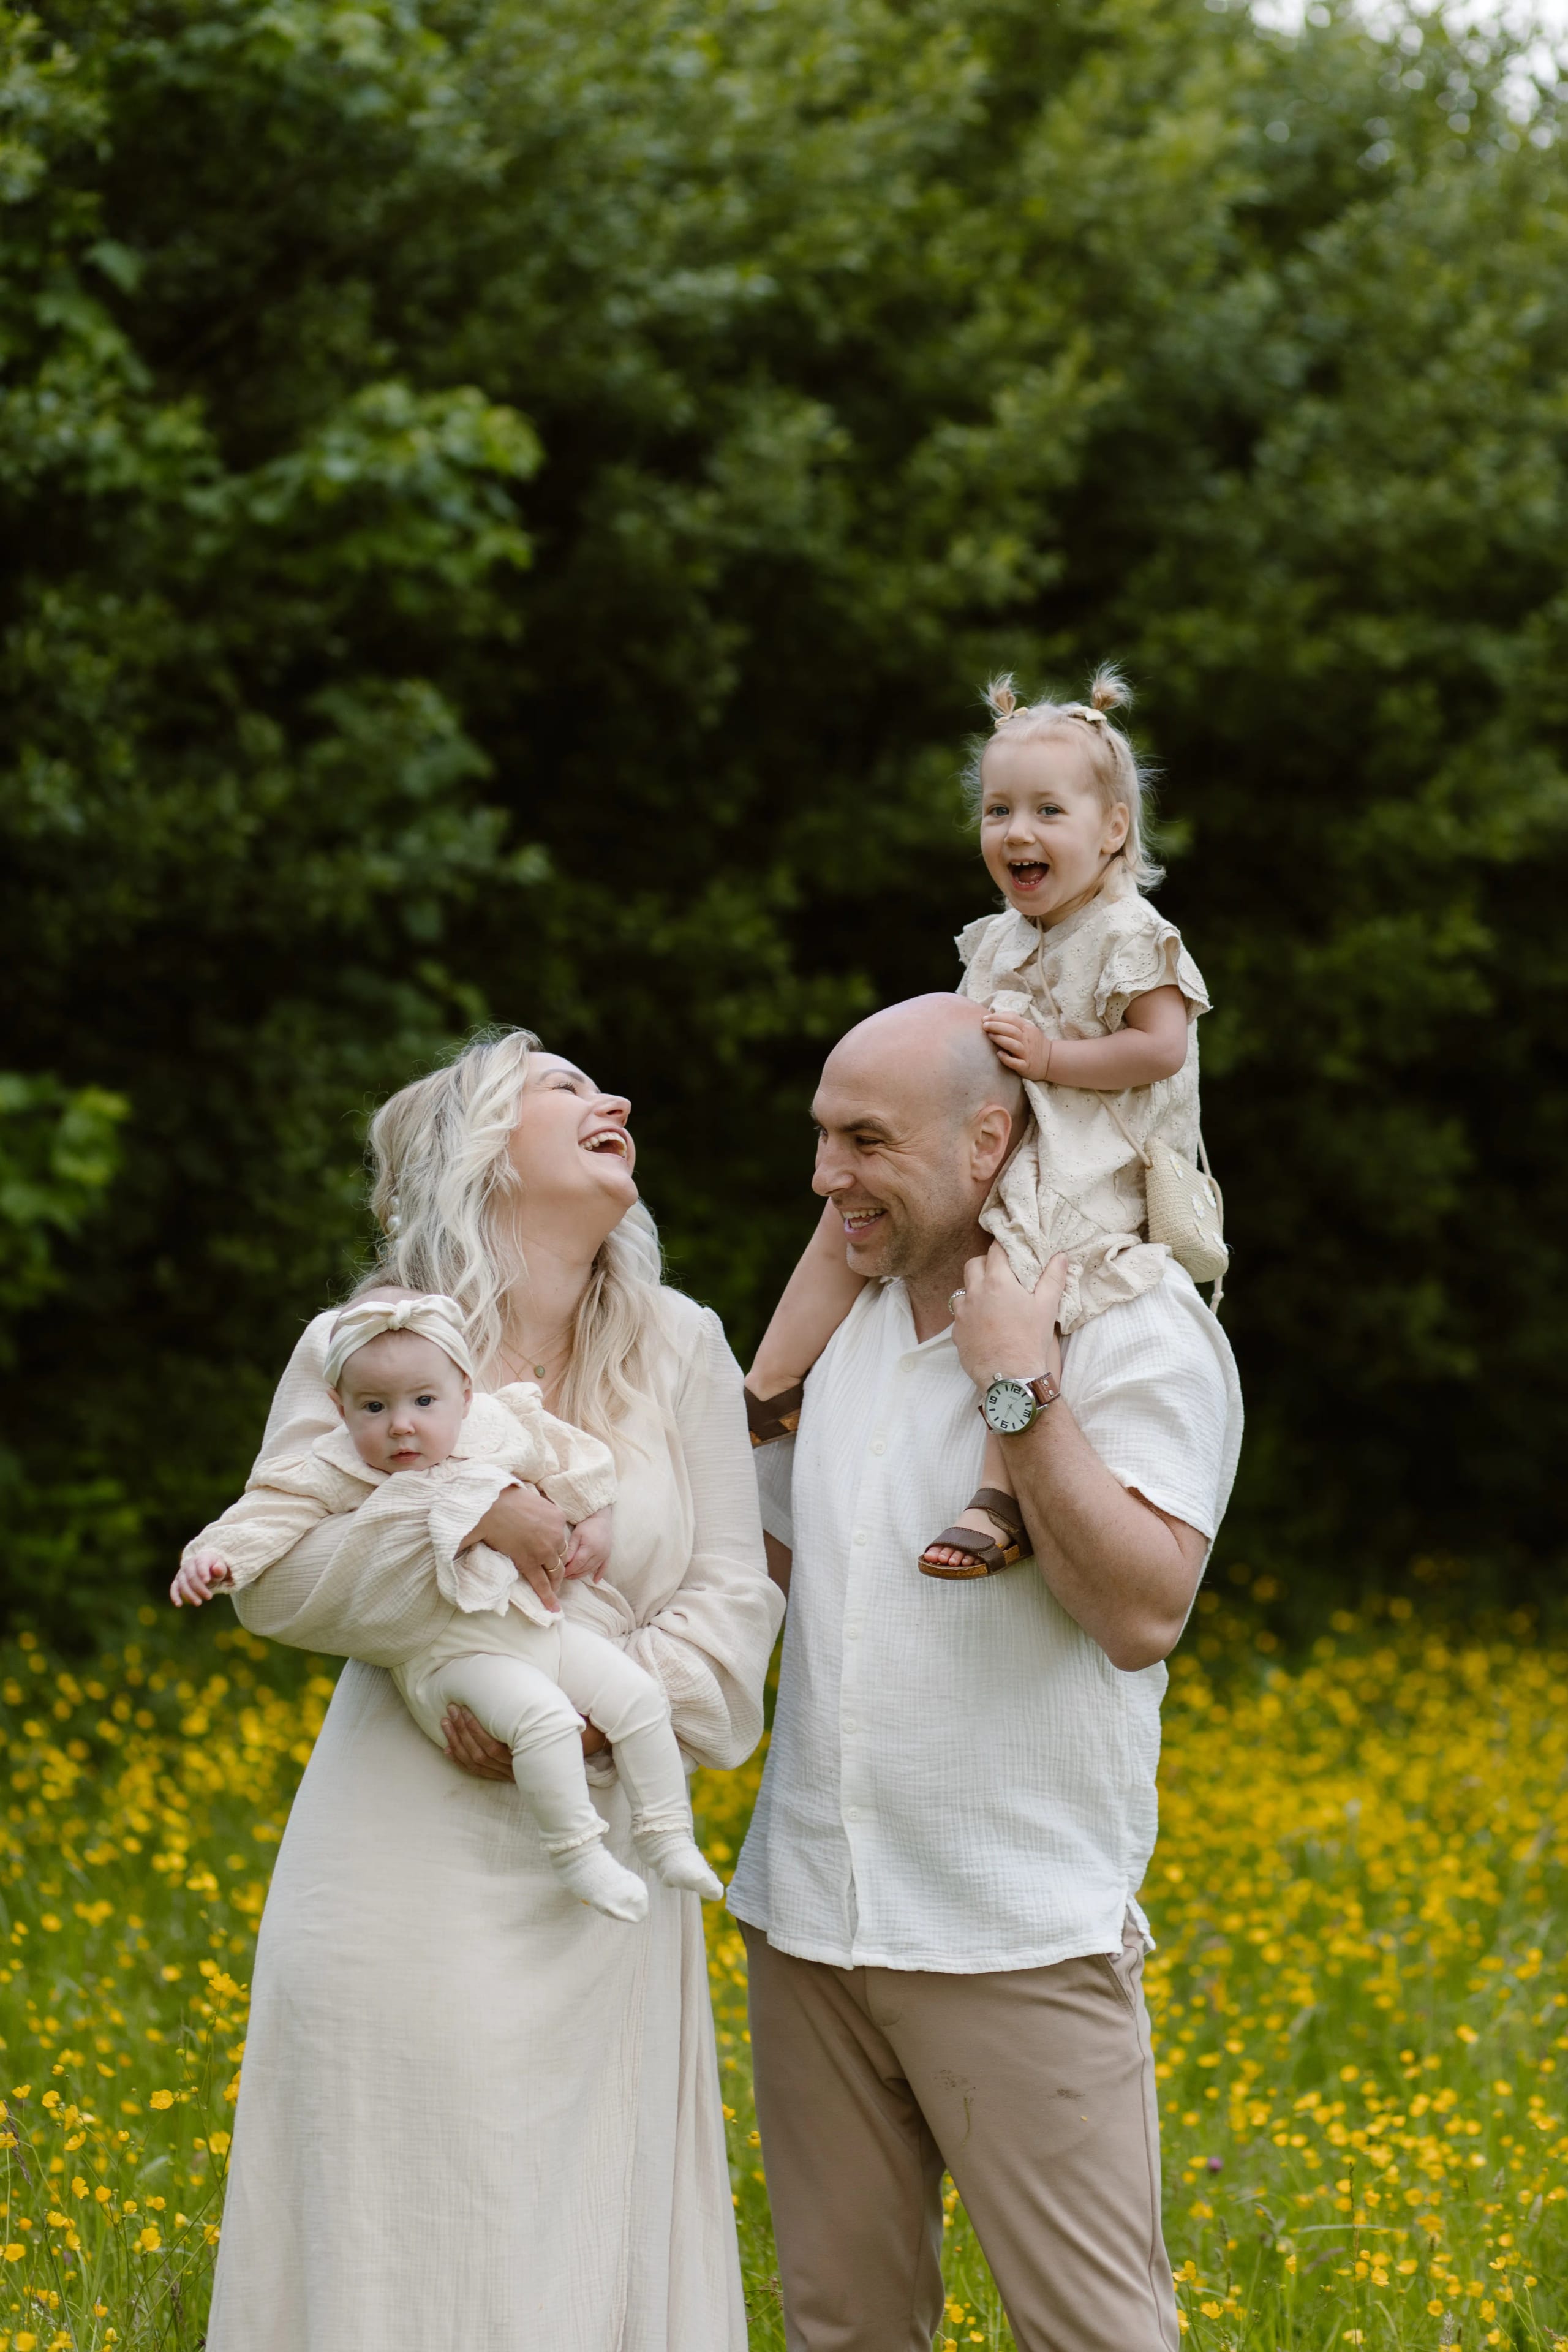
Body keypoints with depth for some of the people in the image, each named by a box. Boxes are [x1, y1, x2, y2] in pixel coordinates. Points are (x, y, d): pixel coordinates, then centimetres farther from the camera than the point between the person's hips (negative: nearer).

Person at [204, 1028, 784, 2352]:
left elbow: (732, 1605, 3)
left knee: (598, 2240, 4)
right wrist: (457, 1518, -21)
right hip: (413, 1873, -2)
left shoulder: (683, 1350, 6)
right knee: (407, 2236, 0)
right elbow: (274, 1582, -7)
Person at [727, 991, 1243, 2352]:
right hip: (810, 1916, 6)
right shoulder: (842, 1325, 12)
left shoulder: (1137, 1327, -9)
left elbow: (1143, 1613, -20)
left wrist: (1020, 1387, -21)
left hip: (1022, 1939, -6)